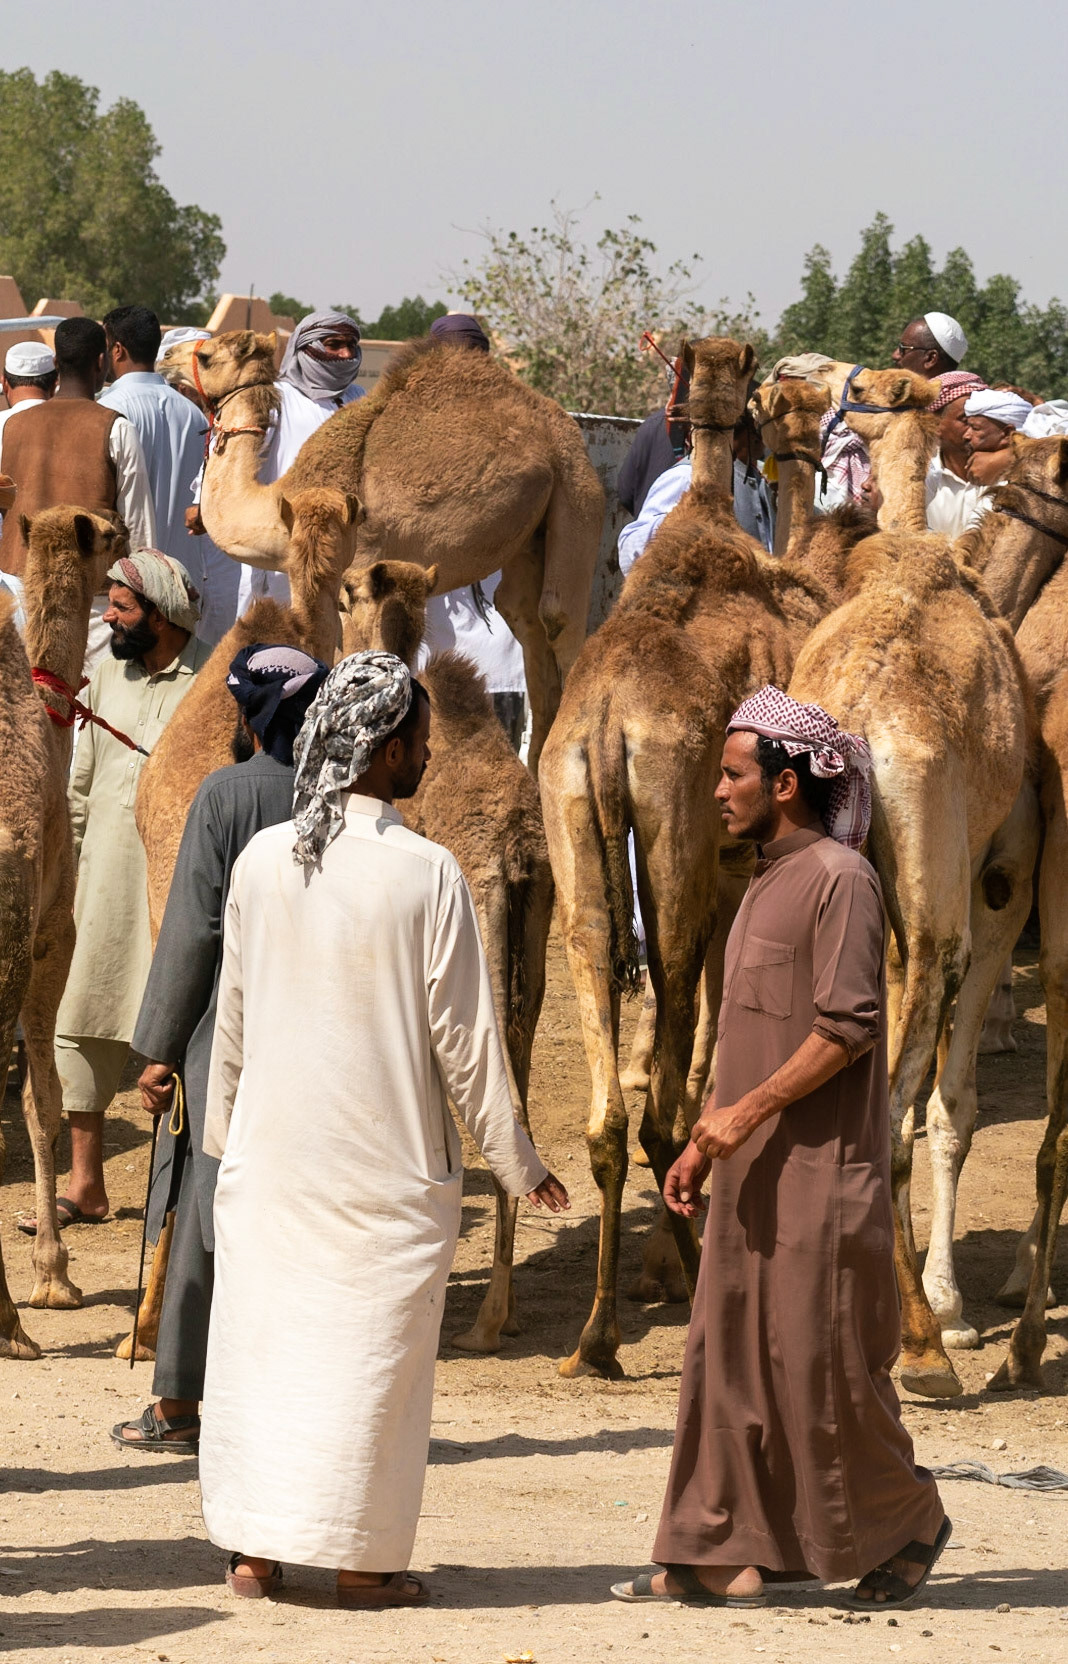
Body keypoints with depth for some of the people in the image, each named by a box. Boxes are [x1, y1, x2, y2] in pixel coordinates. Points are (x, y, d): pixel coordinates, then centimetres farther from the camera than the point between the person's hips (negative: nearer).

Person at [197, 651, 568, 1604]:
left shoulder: (261, 862, -2)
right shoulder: (425, 873, -13)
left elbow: (232, 1016, 9)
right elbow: (464, 1034, -9)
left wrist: (224, 1127, 24)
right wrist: (515, 1161, 1)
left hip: (273, 1143, 3)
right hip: (386, 1155, -3)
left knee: (261, 1336, 10)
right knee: (369, 1347, 5)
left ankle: (252, 1549, 12)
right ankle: (361, 1559, 8)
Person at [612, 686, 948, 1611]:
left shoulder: (839, 877, -12)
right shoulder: (767, 883, 16)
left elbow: (850, 1023, -19)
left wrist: (750, 1111, -21)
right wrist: (702, 1145, 18)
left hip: (820, 1170, -9)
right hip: (753, 1172, 9)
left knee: (824, 1363, -3)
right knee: (730, 1360, 5)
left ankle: (910, 1523, 14)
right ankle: (722, 1556, 5)